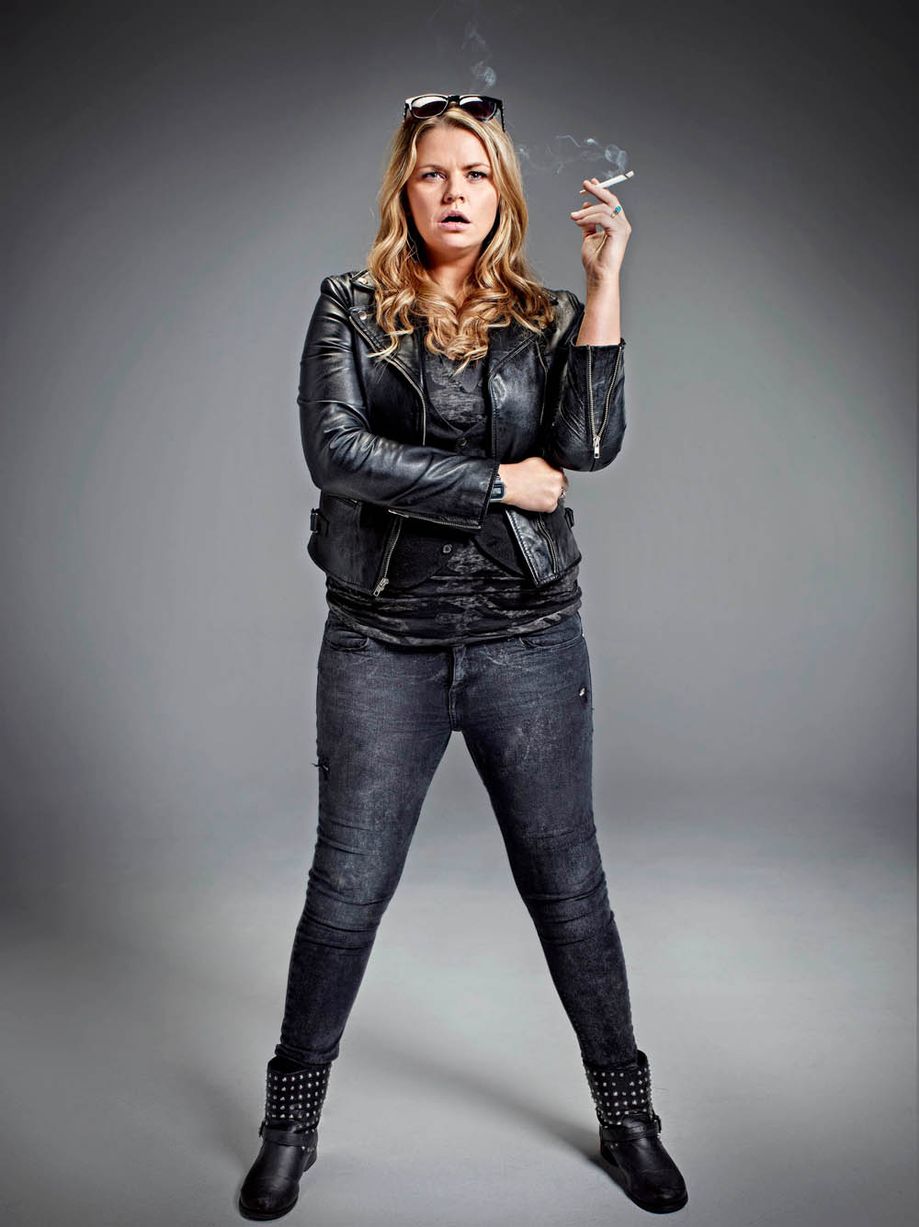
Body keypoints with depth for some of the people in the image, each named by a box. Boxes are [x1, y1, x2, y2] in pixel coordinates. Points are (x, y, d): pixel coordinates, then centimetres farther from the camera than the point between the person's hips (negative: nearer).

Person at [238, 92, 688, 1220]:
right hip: (383, 640, -1)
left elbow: (589, 445, -10)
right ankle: (291, 1120, 29)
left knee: (567, 883, 10)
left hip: (528, 639, 1)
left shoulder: (548, 317, 7)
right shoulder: (350, 308, 4)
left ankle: (627, 1116, 30)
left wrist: (604, 284, -12)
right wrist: (501, 480, -11)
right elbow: (336, 451, -11)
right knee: (347, 887, 7)